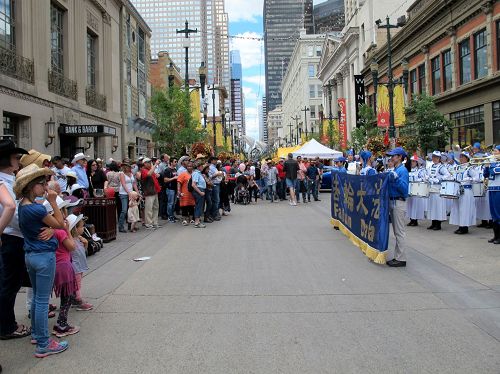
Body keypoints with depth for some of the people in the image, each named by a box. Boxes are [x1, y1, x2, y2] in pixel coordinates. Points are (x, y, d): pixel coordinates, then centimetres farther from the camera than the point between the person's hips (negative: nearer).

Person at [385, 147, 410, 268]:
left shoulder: (402, 170, -13)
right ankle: (397, 256, 20)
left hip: (399, 203, -10)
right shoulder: (395, 170, 14)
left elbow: (404, 189, -22)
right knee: (396, 232, 13)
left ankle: (401, 259, 0)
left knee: (399, 232, -5)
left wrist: (396, 179, -31)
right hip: (393, 202, 10)